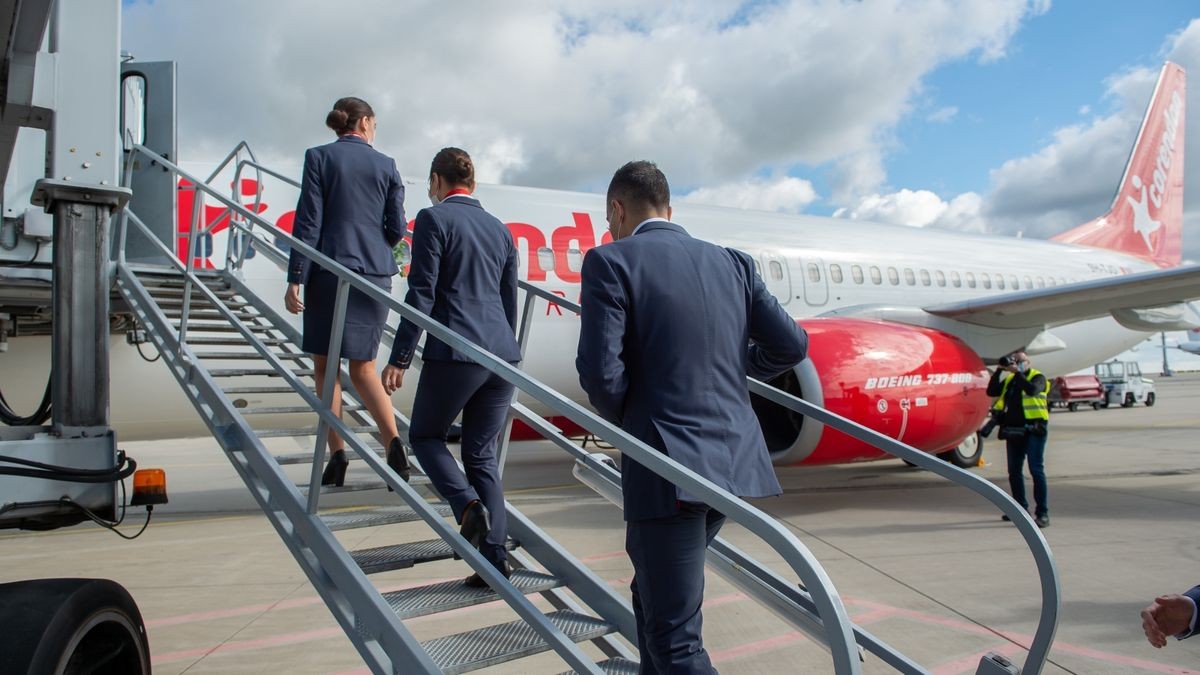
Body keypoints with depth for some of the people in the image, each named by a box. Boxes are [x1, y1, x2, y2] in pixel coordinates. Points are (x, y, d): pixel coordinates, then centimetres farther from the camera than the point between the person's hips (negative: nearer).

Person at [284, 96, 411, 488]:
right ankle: (394, 443, -6)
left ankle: (338, 455, 6)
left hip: (331, 272, -3)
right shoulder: (386, 165, 7)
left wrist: (295, 279, -6)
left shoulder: (319, 157, 1)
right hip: (376, 276, 3)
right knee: (363, 368, 12)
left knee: (326, 366, 9)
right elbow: (398, 228, 5)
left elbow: (309, 222, -6)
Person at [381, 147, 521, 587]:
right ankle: (495, 557, 7)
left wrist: (399, 359, -6)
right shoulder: (499, 229, 17)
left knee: (425, 436, 15)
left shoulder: (433, 218, -2)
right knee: (482, 455, 12)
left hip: (454, 353, -6)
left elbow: (421, 295, -9)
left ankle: (467, 504, -8)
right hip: (502, 354, 6)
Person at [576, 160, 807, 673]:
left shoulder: (610, 261, -7)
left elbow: (601, 371, -16)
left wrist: (623, 421, 5)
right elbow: (791, 344, 8)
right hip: (734, 462, 7)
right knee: (653, 593, 26)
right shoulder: (733, 263, 9)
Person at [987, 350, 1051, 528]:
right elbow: (991, 392, 4)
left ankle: (1042, 513, -9)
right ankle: (1021, 508, 23)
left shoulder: (1038, 377, -1)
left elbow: (1032, 389, -22)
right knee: (1014, 472, 11)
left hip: (1033, 431, -6)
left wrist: (1017, 372, -18)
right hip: (1014, 431, 6)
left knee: (1036, 470, -10)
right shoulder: (1009, 380, 15)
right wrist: (999, 371, -2)